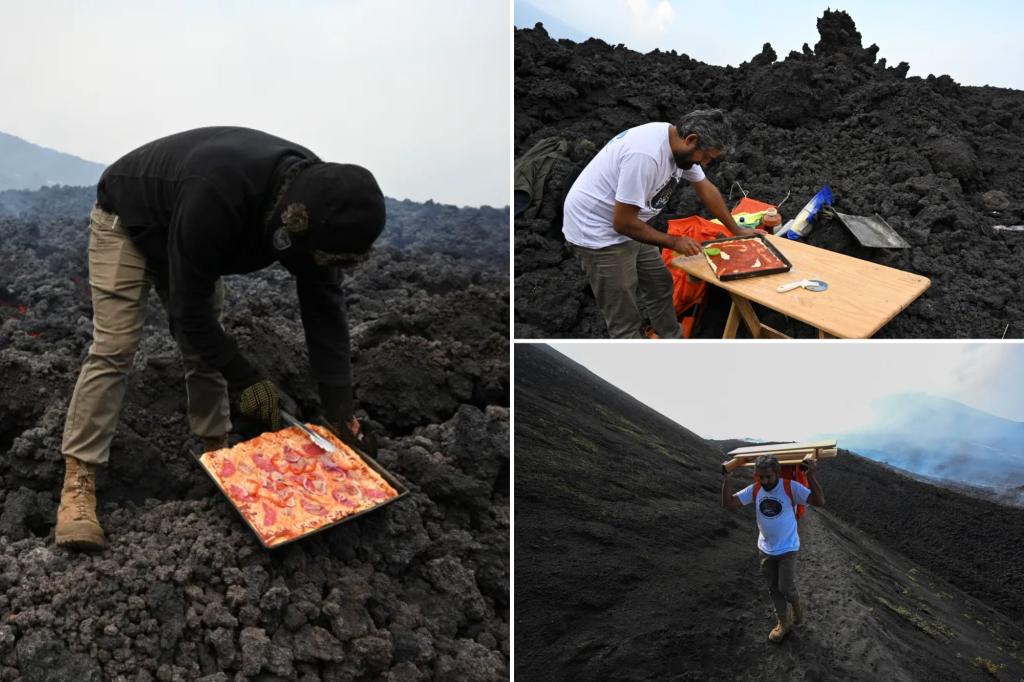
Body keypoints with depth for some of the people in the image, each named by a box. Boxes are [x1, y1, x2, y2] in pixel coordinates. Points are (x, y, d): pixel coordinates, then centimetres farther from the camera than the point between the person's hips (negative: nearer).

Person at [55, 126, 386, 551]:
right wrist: (246, 379, -29)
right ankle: (78, 483, -11)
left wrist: (339, 408, -18)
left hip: (185, 234, 6)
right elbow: (189, 307, -35)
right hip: (126, 221, -6)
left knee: (204, 348, 3)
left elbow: (324, 304, -18)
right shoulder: (216, 197, -46)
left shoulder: (314, 195, -24)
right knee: (113, 350, -15)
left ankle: (217, 451, 17)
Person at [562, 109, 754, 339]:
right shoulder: (646, 155, -32)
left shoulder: (682, 145, -4)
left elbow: (706, 189, 14)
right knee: (626, 320, -4)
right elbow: (623, 223, -27)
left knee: (661, 286, 18)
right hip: (596, 231, -9)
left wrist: (736, 230, 20)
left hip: (627, 225, 9)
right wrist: (674, 242, -16)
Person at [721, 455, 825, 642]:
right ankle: (784, 622, 34)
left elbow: (820, 501, -29)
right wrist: (727, 478, -23)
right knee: (774, 589, 15)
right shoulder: (754, 490, -11)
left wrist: (810, 475, -39)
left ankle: (796, 606, 34)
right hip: (765, 549, 4)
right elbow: (727, 503, -13)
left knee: (786, 588, 0)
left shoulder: (791, 488, -21)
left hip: (787, 549, -4)